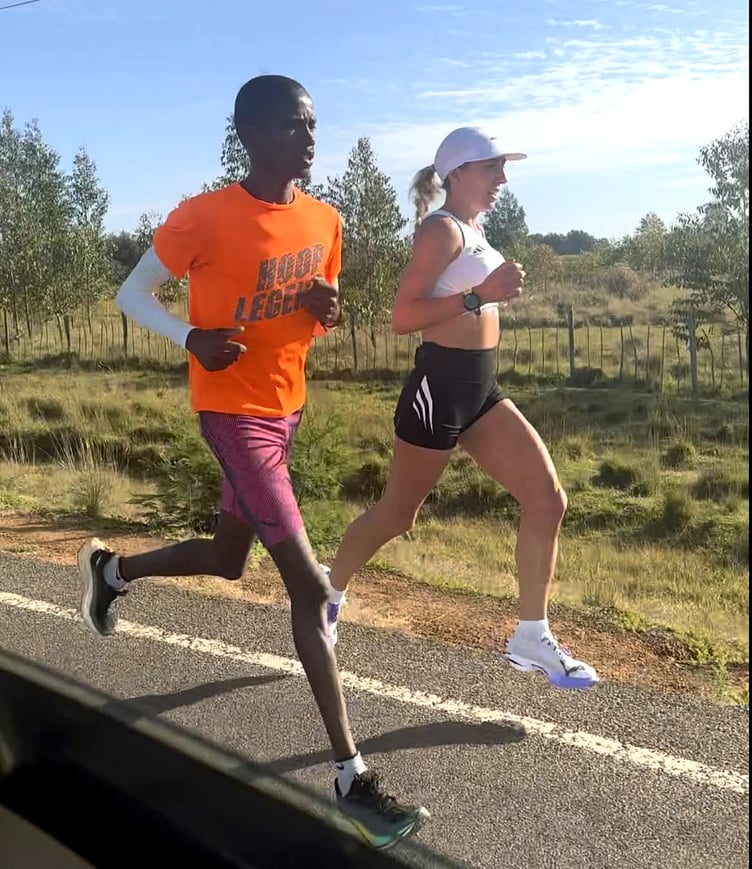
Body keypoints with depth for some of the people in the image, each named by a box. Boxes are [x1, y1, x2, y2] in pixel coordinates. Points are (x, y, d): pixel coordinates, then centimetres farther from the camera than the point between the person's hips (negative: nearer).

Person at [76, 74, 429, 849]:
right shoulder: (203, 218, -15)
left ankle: (110, 567, 50)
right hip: (233, 412, -8)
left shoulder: (323, 221, 3)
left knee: (227, 559, 21)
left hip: (286, 408, 8)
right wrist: (194, 338, -25)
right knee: (309, 585, -13)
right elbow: (131, 295, -6)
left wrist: (325, 309, -9)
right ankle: (351, 778, -3)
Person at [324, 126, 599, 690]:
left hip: (480, 389, 9)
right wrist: (481, 295, -24)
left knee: (548, 500, 0)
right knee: (397, 515, 7)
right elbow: (402, 317, -21)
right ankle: (331, 593, 34)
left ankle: (532, 639, 9)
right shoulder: (443, 229, -12)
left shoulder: (475, 230, 16)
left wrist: (499, 295, 12)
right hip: (440, 388, -9)